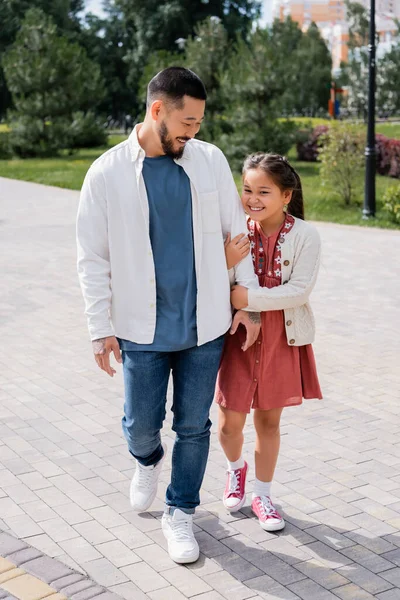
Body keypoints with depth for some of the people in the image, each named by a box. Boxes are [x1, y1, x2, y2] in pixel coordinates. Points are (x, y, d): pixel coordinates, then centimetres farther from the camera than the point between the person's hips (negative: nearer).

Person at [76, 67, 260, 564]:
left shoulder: (210, 160, 0)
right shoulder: (107, 174, -7)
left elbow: (237, 232, 7)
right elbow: (92, 259, -3)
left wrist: (248, 302, 5)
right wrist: (101, 329, -4)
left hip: (204, 325, 2)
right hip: (142, 329, -1)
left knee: (193, 425, 9)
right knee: (141, 423, 8)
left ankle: (180, 512, 29)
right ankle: (147, 459, 45)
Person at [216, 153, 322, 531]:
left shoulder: (305, 235, -10)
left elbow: (300, 290, -17)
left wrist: (250, 298, -25)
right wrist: (227, 265, -26)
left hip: (283, 339, 0)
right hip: (239, 334, 1)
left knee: (269, 419, 12)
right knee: (230, 421, 4)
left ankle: (262, 494, 30)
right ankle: (236, 467, 38)